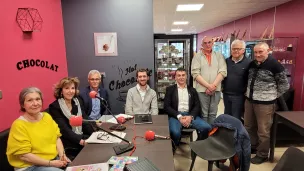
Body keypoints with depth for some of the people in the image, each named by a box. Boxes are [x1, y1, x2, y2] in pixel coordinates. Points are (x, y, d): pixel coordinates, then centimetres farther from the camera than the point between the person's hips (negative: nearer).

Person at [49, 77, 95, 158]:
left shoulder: (78, 101, 10)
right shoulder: (54, 107, -8)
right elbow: (64, 129, -16)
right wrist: (81, 141, -28)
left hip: (82, 136, 6)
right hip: (68, 142, -6)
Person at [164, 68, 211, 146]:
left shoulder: (192, 90, 18)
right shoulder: (170, 89, 11)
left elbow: (197, 106, 9)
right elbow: (167, 106, 1)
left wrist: (190, 116, -11)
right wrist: (179, 116, -13)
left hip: (190, 115, 3)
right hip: (176, 115, -2)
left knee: (207, 128, -23)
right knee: (175, 132, -34)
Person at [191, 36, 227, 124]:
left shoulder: (219, 56, 9)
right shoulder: (197, 56, 2)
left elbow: (223, 71, 0)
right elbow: (195, 73, -7)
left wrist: (213, 86, -12)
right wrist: (208, 86, -13)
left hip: (216, 89, 2)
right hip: (202, 89, -2)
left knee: (213, 114, 10)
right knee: (203, 114, 5)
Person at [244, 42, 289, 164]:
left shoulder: (275, 65, -13)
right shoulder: (252, 64, 4)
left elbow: (284, 85, -5)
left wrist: (272, 96, -3)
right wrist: (248, 93, 12)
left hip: (265, 103, -6)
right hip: (249, 100, 7)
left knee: (263, 130, 6)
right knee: (248, 126, 19)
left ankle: (262, 155, 23)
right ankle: (252, 147, 39)